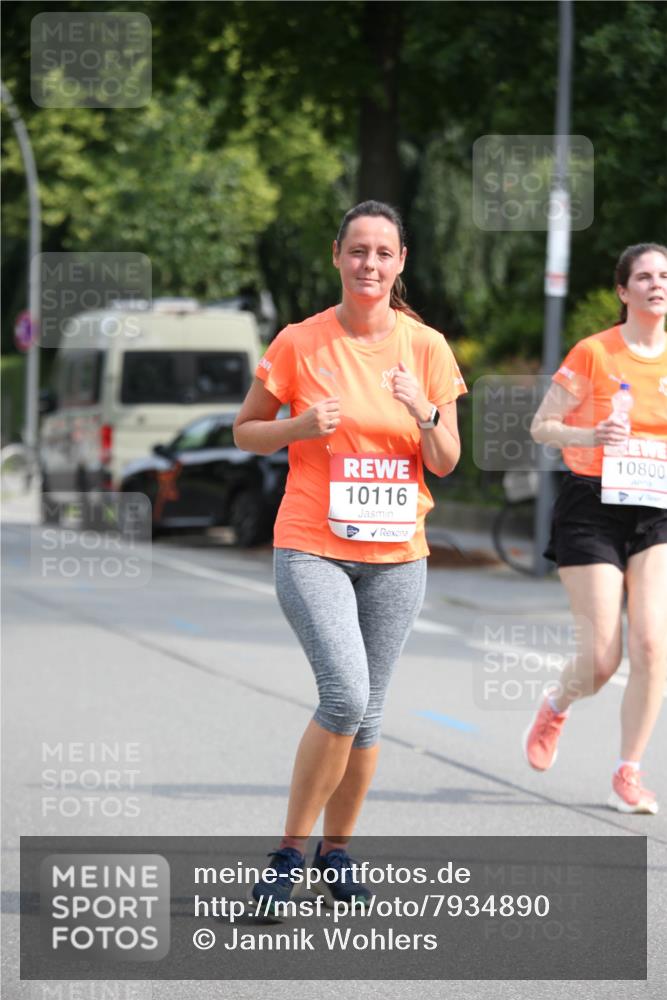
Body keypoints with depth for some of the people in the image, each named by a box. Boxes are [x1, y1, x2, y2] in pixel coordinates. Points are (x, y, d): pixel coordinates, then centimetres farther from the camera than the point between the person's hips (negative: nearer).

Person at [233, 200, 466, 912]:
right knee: (345, 694, -19)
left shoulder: (426, 347, 2)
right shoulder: (300, 343, -3)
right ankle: (289, 851, -7)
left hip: (397, 554, 3)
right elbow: (245, 431, 6)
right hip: (311, 548, -3)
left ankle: (336, 851, 23)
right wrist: (301, 426, -13)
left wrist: (424, 413, -17)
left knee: (367, 712, 6)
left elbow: (446, 463, 3)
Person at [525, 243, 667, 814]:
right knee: (602, 658, -7)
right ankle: (556, 707, 30)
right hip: (593, 507, -3)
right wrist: (590, 436, -19)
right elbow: (541, 426, -1)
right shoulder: (594, 353, -5)